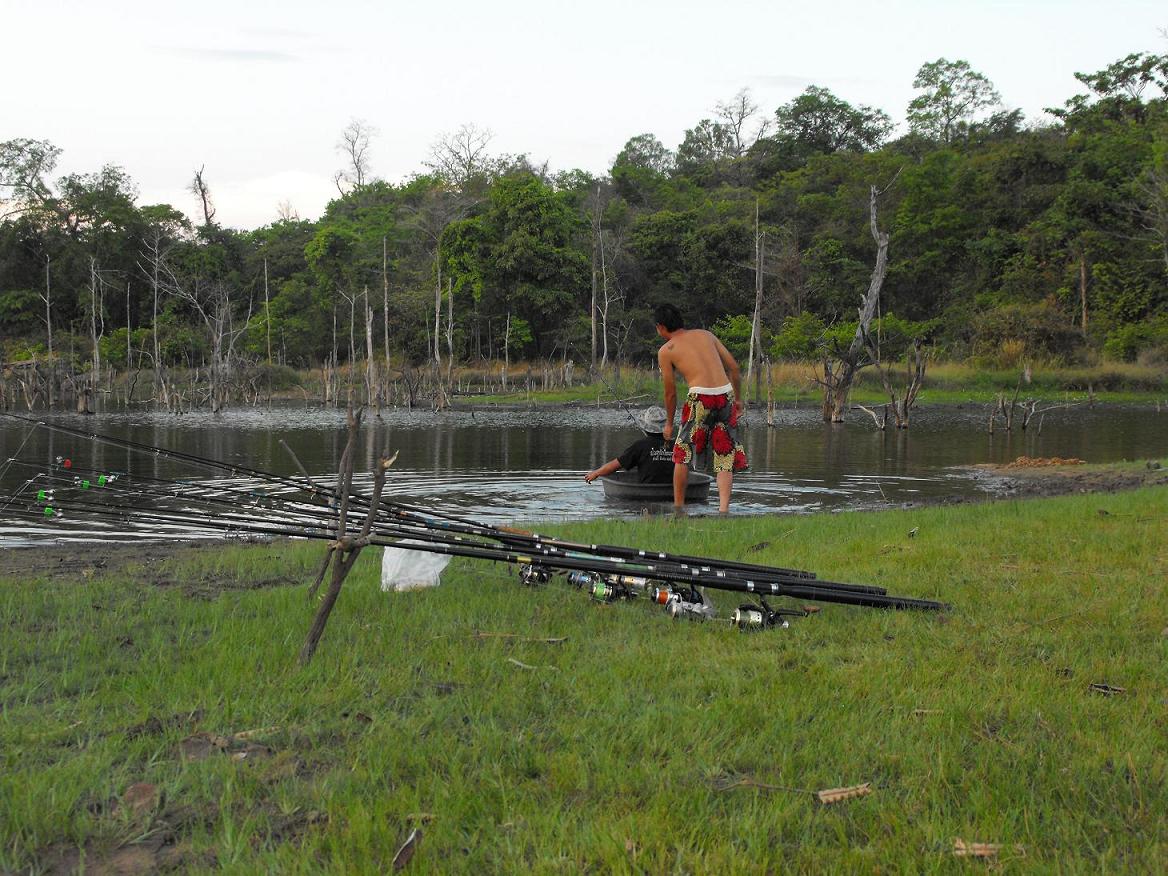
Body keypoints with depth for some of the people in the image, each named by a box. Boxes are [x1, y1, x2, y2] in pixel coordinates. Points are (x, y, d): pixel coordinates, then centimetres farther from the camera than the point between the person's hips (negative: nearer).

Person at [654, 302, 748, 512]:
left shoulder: (665, 351, 10)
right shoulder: (705, 334, 20)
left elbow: (670, 392, 12)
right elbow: (733, 366, 16)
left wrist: (669, 423, 25)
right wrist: (738, 399, 23)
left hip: (701, 396, -4)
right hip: (726, 394, 4)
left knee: (682, 455, 10)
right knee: (725, 458, 8)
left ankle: (678, 508, 13)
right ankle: (724, 507, -7)